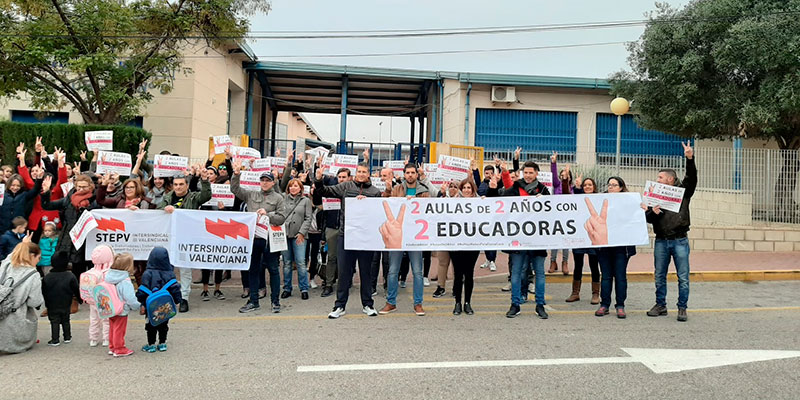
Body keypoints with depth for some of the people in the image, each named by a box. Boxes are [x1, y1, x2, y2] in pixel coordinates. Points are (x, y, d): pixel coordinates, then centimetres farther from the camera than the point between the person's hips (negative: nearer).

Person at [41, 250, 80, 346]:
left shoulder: (47, 277, -8)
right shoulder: (70, 276, -11)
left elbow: (43, 292, -1)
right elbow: (76, 290, -6)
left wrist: (46, 303, 11)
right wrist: (80, 297, 9)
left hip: (52, 306, -1)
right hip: (65, 306, 1)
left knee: (54, 322, 5)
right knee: (66, 321, 15)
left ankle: (55, 340, 4)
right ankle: (67, 337, 22)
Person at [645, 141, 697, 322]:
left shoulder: (683, 191, 4)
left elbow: (692, 178, -12)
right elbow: (647, 218, 8)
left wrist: (690, 158, -24)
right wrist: (653, 212, -14)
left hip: (679, 241, -3)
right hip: (661, 241, 3)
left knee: (683, 277, 1)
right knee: (659, 276, 10)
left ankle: (682, 308, 11)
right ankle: (661, 305, 22)